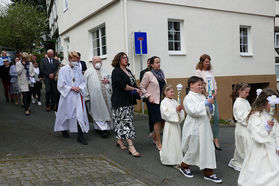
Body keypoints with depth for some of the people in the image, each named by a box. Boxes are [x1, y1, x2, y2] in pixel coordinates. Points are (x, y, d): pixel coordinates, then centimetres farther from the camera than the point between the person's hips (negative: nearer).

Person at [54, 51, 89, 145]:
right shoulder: (63, 70, -5)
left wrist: (80, 88, -8)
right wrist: (71, 88, -13)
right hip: (67, 96, -2)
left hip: (78, 96, 3)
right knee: (66, 113, 12)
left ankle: (80, 136, -3)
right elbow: (61, 84, -6)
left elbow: (83, 81, 11)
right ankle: (64, 130, 38)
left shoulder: (78, 69, 6)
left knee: (80, 114, -6)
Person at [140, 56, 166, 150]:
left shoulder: (161, 73, 12)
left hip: (162, 100, 6)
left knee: (163, 121, 6)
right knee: (158, 121, -5)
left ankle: (154, 136, 31)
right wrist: (149, 96, -12)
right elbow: (142, 87, -4)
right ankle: (159, 144, 8)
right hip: (153, 101, -6)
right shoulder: (148, 74, -7)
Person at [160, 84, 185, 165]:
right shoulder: (164, 102, -9)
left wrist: (180, 110, -13)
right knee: (170, 142, -1)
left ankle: (177, 158, 25)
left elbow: (181, 113, 9)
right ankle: (169, 159, 11)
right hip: (169, 125, -6)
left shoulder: (175, 102, 10)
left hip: (176, 124, 7)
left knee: (177, 141, 13)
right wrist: (176, 110, -22)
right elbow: (166, 114, -20)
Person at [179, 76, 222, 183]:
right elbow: (193, 111, -25)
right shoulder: (189, 98, -12)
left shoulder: (202, 97, 11)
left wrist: (211, 103, 1)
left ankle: (208, 173, 17)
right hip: (194, 128, -7)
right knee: (194, 149, 4)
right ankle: (184, 166, 30)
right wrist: (206, 103, -25)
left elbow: (208, 111, 20)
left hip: (205, 127, 7)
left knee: (208, 148, 7)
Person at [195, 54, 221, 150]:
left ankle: (216, 140, 4)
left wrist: (215, 91, 2)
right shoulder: (198, 71, -2)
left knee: (216, 117, 0)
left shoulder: (210, 71, 18)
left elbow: (214, 82, 19)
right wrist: (207, 94, -15)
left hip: (212, 96, 6)